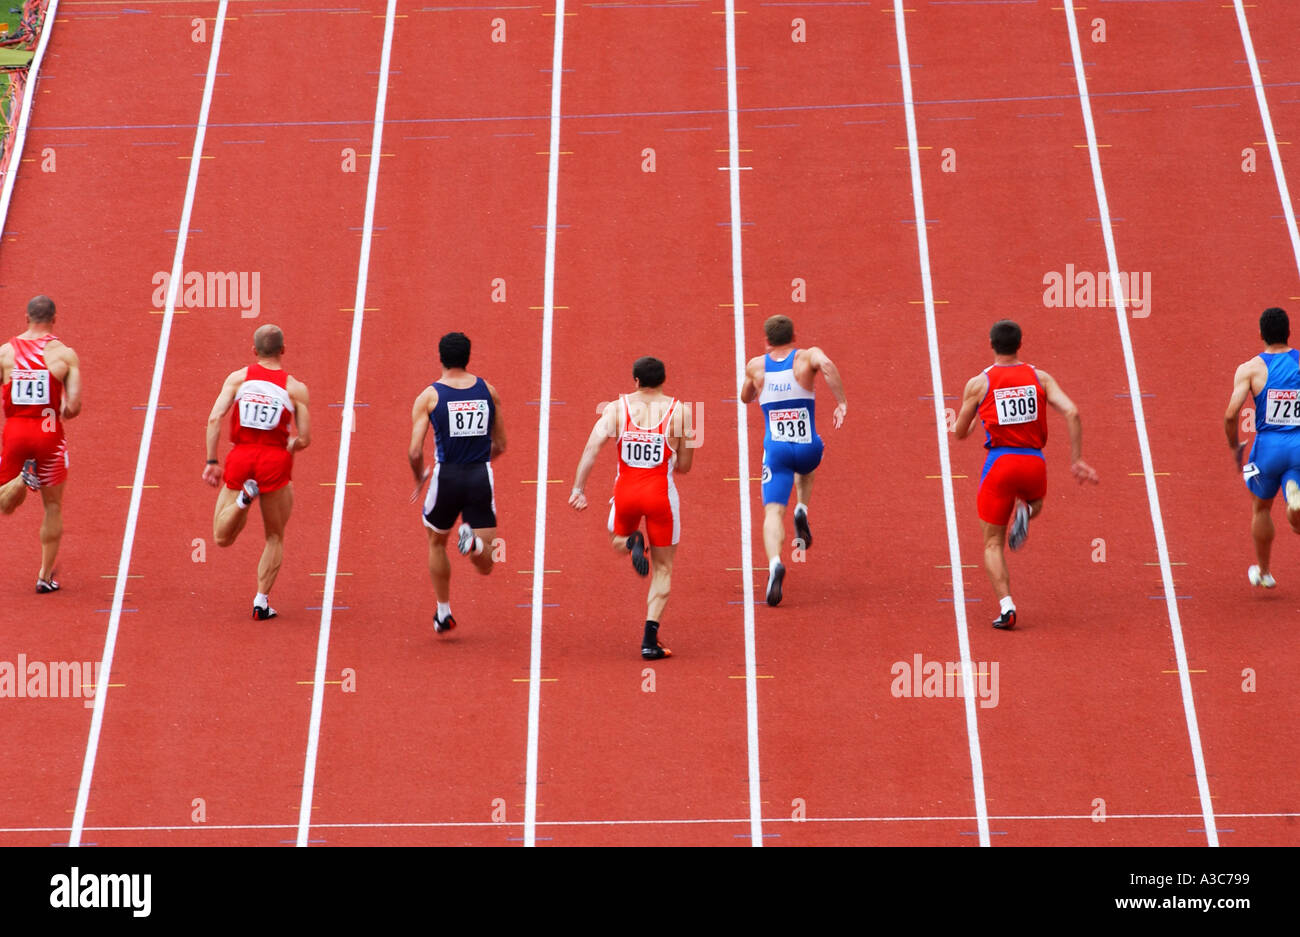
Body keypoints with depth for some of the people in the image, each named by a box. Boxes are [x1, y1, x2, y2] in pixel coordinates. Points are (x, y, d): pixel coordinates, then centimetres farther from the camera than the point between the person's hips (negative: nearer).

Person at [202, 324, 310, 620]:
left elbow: (214, 418, -5)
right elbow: (304, 440, 0)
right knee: (275, 537, 17)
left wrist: (211, 461, -2)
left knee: (222, 538, 8)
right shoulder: (296, 388, 2)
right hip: (275, 462, -1)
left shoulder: (238, 378, 6)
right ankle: (262, 601, 6)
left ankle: (244, 496, -22)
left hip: (240, 458, 1)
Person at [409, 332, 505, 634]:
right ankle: (473, 540, -30)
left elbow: (415, 452, -10)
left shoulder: (429, 396, -3)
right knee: (484, 566, 4)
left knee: (437, 543, 27)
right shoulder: (488, 391, 6)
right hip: (481, 477, 1)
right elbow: (500, 445, 12)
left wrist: (420, 478, 10)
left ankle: (444, 613, 29)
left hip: (447, 476, -1)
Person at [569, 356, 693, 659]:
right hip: (661, 492, -1)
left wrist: (578, 489, -12)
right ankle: (650, 639, -1)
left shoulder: (616, 408, 2)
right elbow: (684, 465, 3)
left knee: (617, 542, 32)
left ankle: (632, 541, -7)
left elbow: (592, 447, -11)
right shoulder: (680, 411, 0)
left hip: (626, 491, 1)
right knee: (663, 568, 11)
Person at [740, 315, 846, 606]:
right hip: (808, 449, 1)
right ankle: (802, 510, 13)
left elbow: (745, 398, 24)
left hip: (776, 450, -1)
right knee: (805, 468, 38)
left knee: (773, 511, -8)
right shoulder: (807, 356, 0)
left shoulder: (755, 366, 7)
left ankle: (774, 562, -35)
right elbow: (827, 365, -23)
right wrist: (841, 402, -19)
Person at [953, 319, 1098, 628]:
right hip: (1035, 463, 2)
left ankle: (1006, 606, -11)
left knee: (993, 543, 7)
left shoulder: (978, 383, 1)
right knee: (1034, 503, 36)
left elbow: (960, 433, 8)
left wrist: (956, 424, 32)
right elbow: (1072, 412, -6)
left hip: (999, 463, -2)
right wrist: (1076, 461, -2)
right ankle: (1025, 512, -2)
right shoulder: (1040, 378, 6)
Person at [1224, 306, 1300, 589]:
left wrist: (1235, 447, 3)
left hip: (1268, 445, 0)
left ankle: (1263, 572, 33)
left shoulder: (1250, 369, -5)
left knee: (1261, 509, 23)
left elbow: (1231, 414, -13)